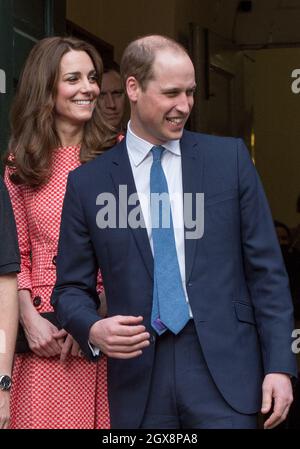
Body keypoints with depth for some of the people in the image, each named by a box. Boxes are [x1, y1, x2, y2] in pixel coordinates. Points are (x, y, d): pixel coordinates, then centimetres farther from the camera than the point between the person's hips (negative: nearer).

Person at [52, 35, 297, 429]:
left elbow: (266, 268, 5)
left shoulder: (230, 158, 5)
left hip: (224, 369, 0)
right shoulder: (87, 182, 5)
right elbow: (72, 288, 9)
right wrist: (94, 330, -13)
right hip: (139, 378, 1)